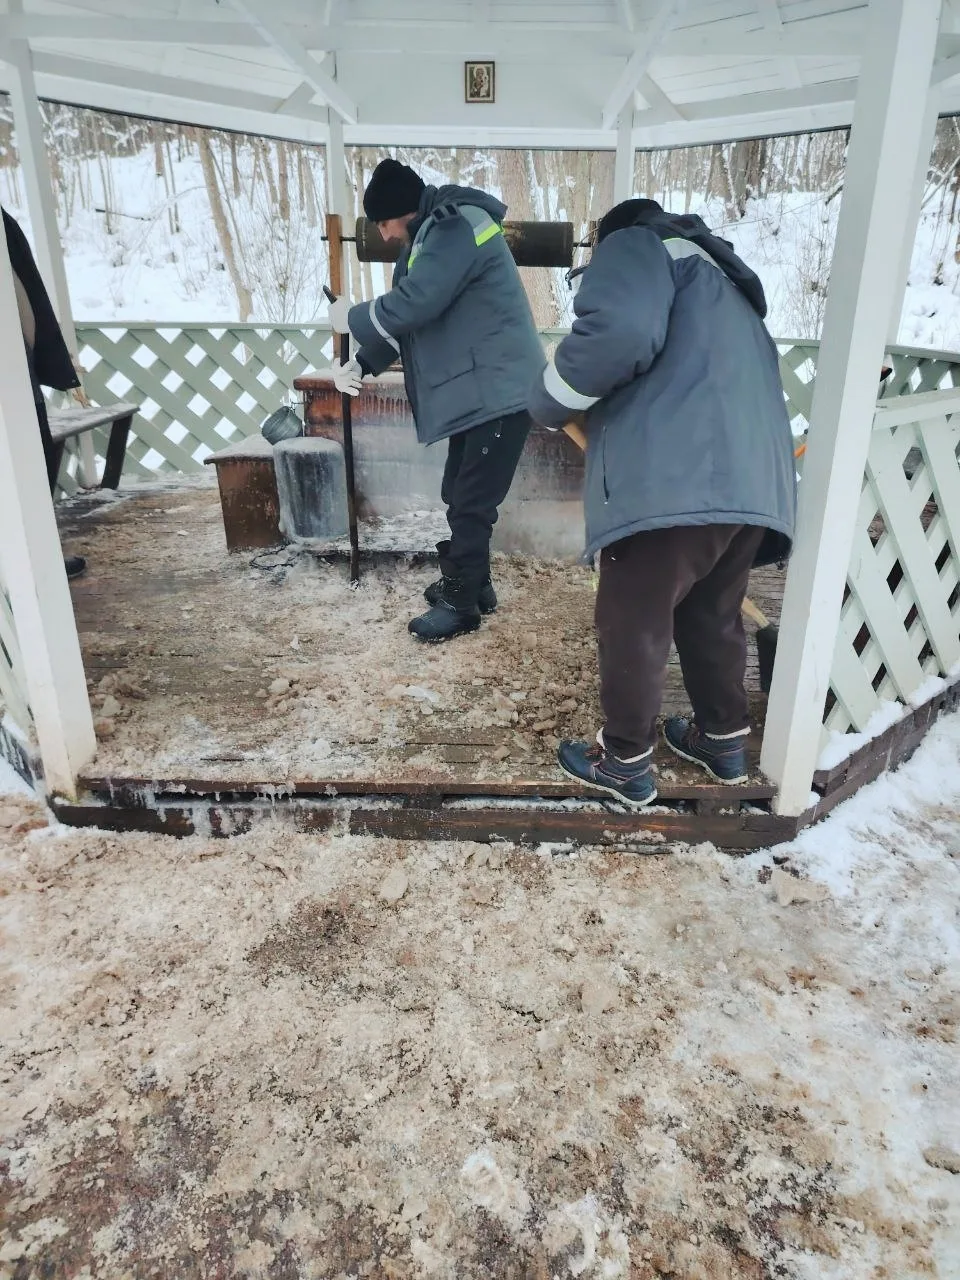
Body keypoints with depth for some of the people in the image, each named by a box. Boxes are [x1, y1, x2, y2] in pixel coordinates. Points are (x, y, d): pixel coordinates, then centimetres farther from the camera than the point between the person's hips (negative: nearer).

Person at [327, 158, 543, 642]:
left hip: (499, 390, -10)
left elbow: (412, 303, -23)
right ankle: (470, 583, 29)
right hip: (476, 389, 10)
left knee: (471, 502, -5)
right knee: (459, 495, 16)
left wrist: (351, 317, -7)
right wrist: (362, 364, 12)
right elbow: (408, 315, 21)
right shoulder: (436, 233, 18)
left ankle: (461, 603, 6)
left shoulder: (455, 226, -15)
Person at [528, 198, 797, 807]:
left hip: (675, 482, -9)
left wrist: (552, 400, 1)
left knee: (633, 625, 4)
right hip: (753, 483, 9)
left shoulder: (636, 245, 10)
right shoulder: (724, 286, 36)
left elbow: (620, 331, -14)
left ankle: (626, 762, 18)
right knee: (713, 618, 22)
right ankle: (724, 739, 36)